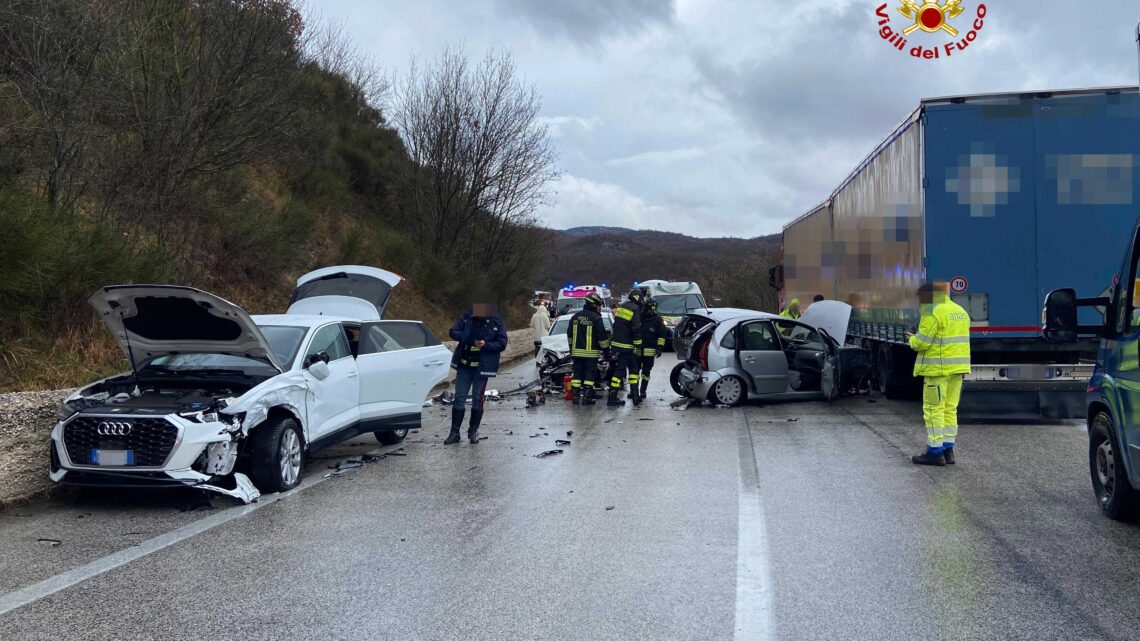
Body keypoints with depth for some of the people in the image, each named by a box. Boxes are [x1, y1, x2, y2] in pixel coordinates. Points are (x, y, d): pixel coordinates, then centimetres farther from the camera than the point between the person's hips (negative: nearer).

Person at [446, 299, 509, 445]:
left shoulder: (496, 323, -4)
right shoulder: (466, 318, 3)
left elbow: (502, 343, -6)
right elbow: (453, 332, 2)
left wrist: (485, 345, -21)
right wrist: (465, 337, -19)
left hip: (482, 367, -2)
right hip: (464, 365, 2)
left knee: (477, 399, 5)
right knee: (459, 398, 3)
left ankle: (473, 432, 18)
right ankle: (455, 432, 9)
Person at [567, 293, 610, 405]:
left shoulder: (575, 317, 9)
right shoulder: (596, 318, -10)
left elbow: (569, 334, 16)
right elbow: (602, 337, -9)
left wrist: (571, 348, 25)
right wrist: (606, 349, 2)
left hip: (577, 351, 5)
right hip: (591, 353, -5)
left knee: (577, 373, 10)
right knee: (589, 374, 0)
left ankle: (576, 396, 9)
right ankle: (587, 397, -3)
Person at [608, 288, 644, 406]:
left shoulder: (620, 307, 11)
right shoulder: (635, 310, -13)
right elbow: (636, 330, -16)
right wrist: (638, 346, -12)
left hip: (616, 343, 8)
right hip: (626, 346, -8)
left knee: (633, 367, 16)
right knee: (620, 370, -5)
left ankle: (635, 394, 18)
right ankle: (612, 398, -6)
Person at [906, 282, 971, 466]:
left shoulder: (933, 313, -13)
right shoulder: (960, 311, 15)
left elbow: (921, 342, -16)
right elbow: (957, 340, 18)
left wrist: (912, 339, 3)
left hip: (938, 368, -9)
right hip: (957, 368, 9)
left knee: (934, 409, -3)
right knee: (950, 409, 13)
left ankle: (935, 452, -2)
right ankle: (948, 449, 16)